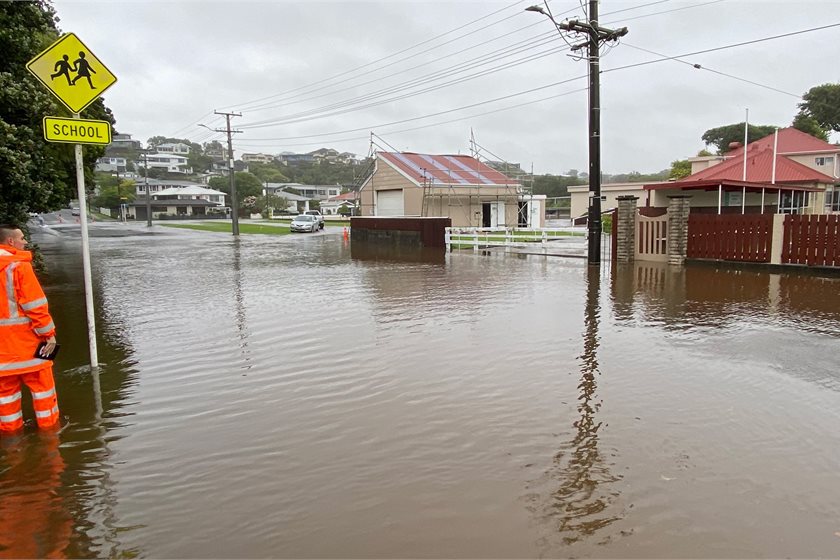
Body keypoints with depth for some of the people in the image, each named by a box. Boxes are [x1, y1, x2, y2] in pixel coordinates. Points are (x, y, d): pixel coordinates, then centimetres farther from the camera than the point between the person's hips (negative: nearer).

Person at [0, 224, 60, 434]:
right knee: (41, 381, 6)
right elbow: (35, 304, -17)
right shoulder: (19, 265, -14)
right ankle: (48, 423, 14)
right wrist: (48, 333, -11)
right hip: (25, 338, -6)